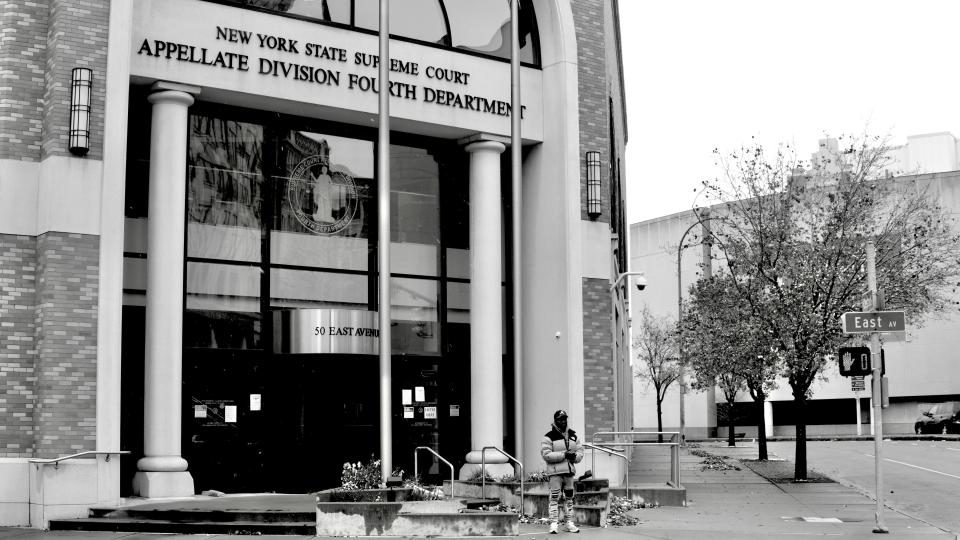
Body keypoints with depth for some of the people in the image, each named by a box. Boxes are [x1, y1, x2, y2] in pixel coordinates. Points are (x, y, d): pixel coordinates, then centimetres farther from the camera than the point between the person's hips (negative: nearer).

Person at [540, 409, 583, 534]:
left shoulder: (573, 435, 14)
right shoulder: (549, 437, -5)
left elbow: (580, 451, 15)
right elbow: (546, 454, -14)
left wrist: (575, 456, -9)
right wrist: (564, 455, -19)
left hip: (569, 471, 6)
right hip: (555, 472, -6)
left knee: (569, 498, 11)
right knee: (555, 498, -8)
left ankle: (570, 523, 18)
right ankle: (553, 523, -6)